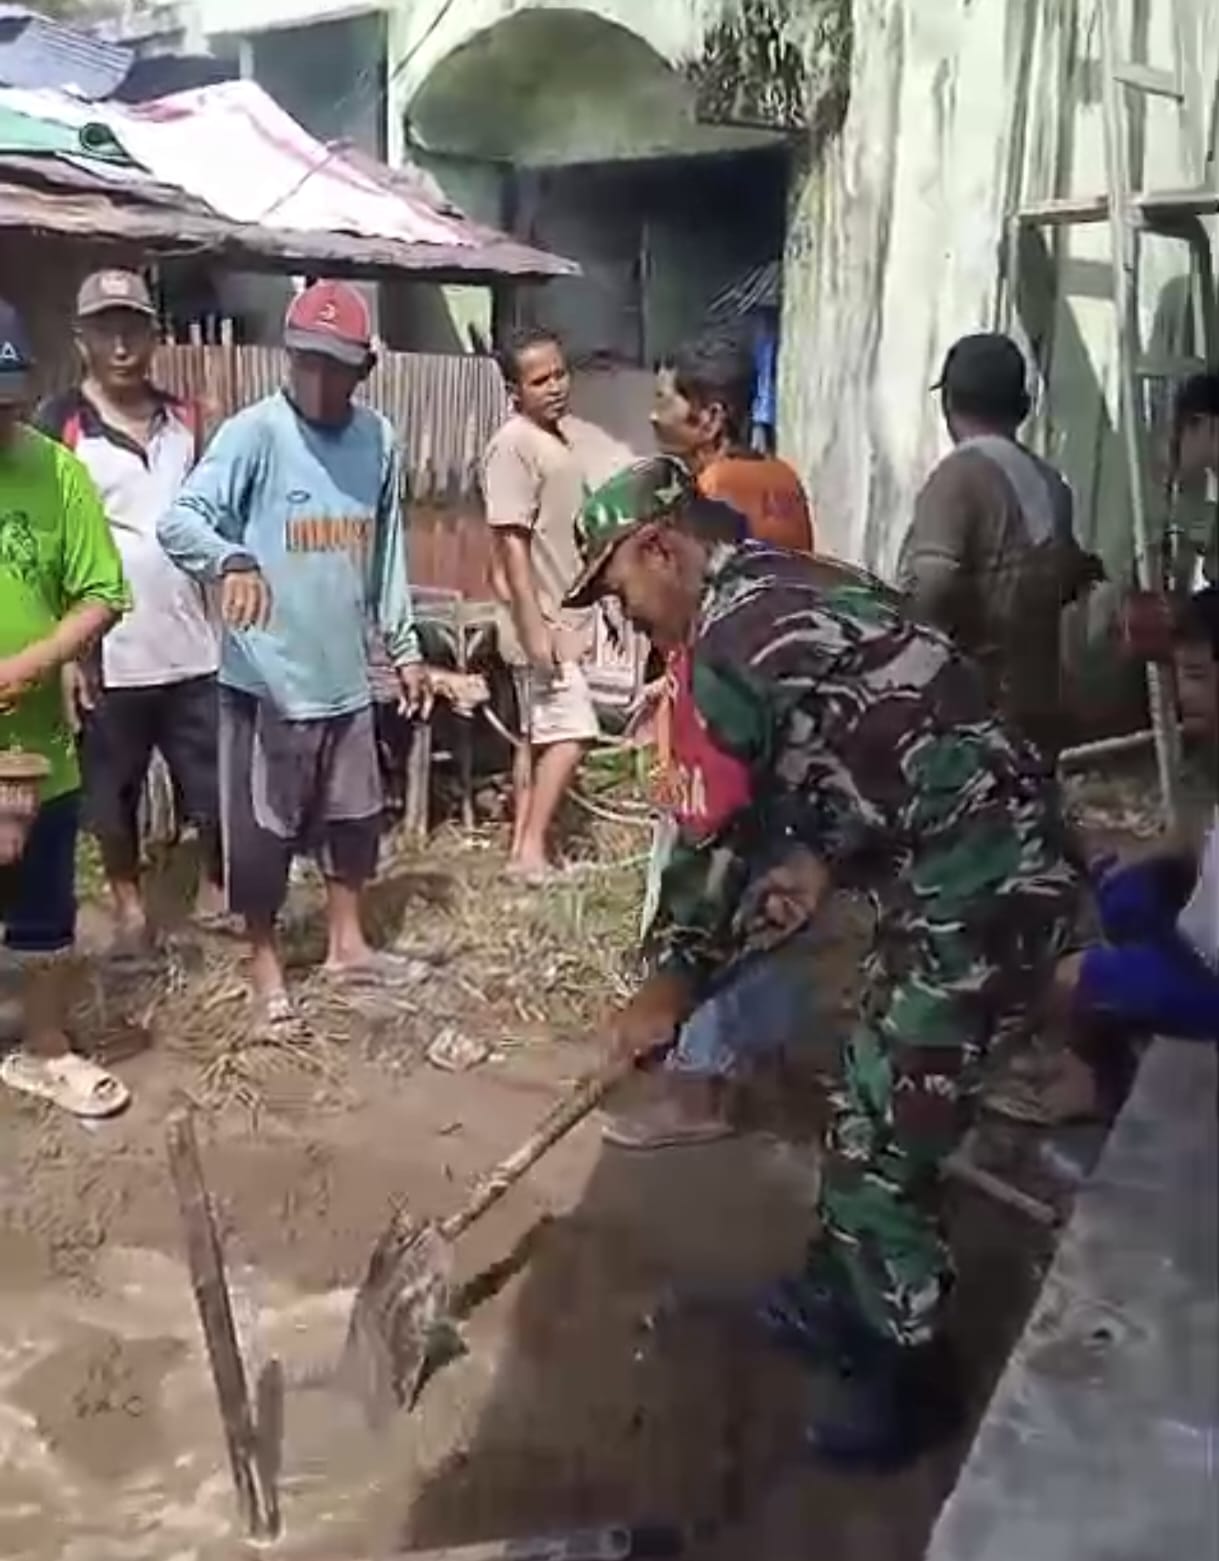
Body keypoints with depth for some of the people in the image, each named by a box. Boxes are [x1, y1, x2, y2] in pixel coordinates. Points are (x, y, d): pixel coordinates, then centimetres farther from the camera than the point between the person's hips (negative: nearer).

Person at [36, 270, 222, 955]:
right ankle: (130, 904, 29)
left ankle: (217, 887, 30)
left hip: (192, 645, 3)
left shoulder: (186, 420, 6)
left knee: (217, 780, 9)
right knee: (113, 789, 11)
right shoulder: (60, 426, -7)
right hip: (108, 651, -3)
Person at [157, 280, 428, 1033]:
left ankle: (348, 944, 37)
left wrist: (406, 646, 15)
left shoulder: (379, 439, 4)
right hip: (267, 674, -5)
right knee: (264, 826, 5)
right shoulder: (253, 433, -14)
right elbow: (179, 520, -24)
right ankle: (266, 964, 23)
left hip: (346, 671, 6)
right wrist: (233, 562, -45)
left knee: (356, 812, 18)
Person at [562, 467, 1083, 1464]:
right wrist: (817, 861, 5)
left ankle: (908, 1373, 19)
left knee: (880, 1148, 2)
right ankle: (842, 1298, 38)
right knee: (870, 1111, 21)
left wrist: (673, 979, 0)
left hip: (977, 893, -10)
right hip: (993, 868, 10)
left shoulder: (731, 636, -16)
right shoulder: (794, 590, 15)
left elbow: (725, 833, -11)